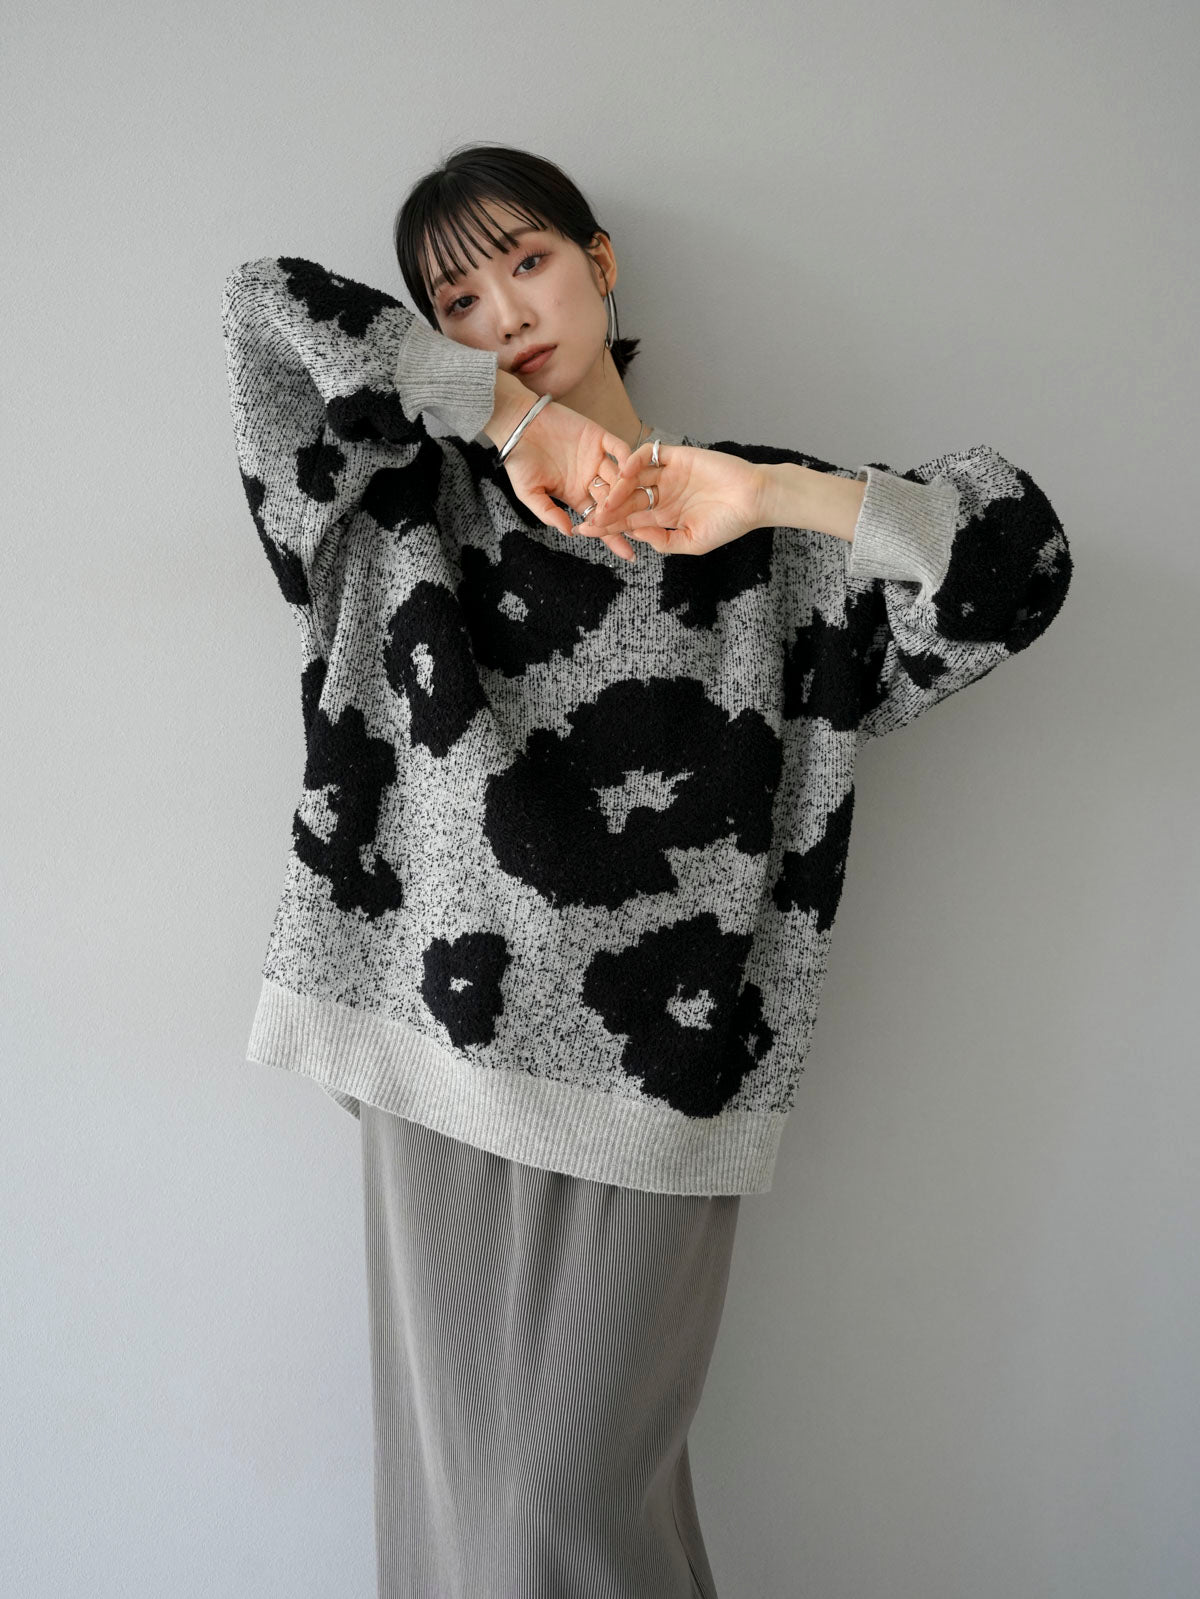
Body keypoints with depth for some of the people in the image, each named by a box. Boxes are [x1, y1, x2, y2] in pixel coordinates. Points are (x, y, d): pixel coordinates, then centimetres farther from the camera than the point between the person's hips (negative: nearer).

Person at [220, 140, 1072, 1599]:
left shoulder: (758, 522, 5)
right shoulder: (421, 501, 7)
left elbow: (1019, 561, -2)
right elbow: (268, 306, -3)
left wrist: (772, 493, -15)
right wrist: (517, 416, -10)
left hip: (650, 1089, -1)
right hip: (437, 1060, 2)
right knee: (449, 1478, 14)